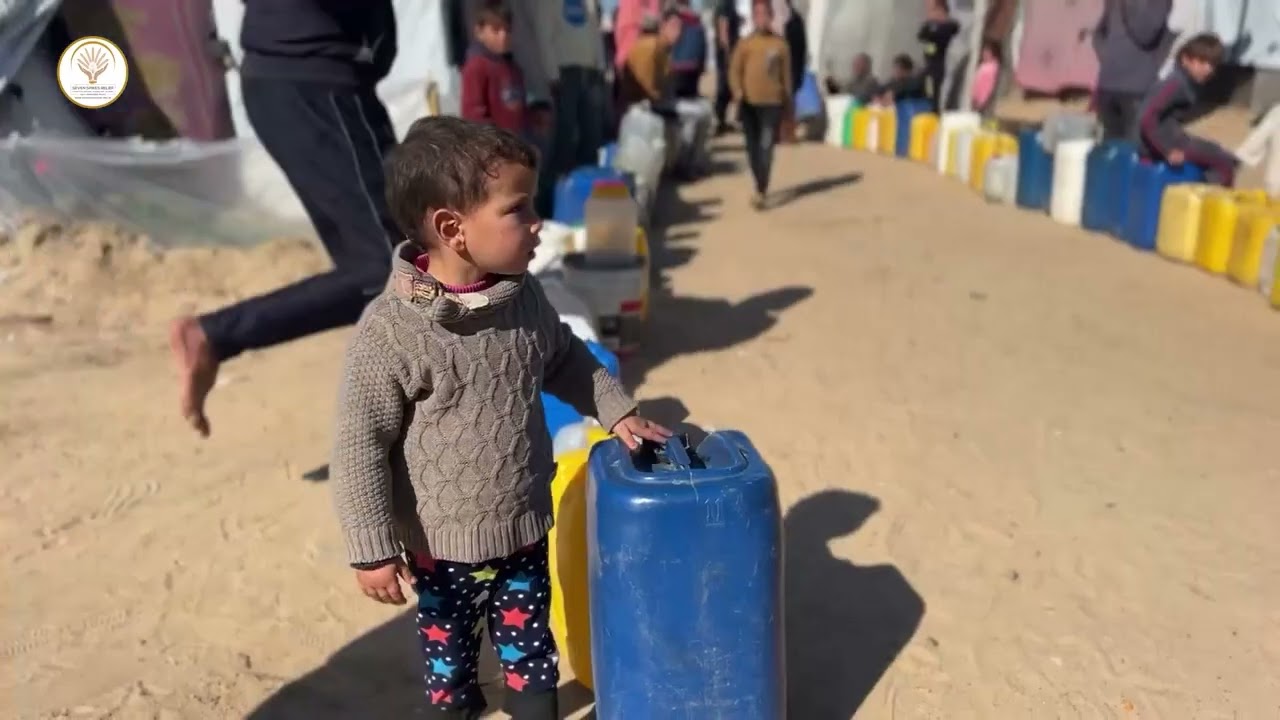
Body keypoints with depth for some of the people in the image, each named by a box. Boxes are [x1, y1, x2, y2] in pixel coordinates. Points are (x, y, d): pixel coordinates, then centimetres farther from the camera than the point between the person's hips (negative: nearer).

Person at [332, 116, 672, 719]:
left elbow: (566, 361, 14)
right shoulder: (390, 330, -23)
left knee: (529, 654, 18)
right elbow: (360, 445, -18)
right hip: (442, 546, -3)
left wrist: (618, 413, 9)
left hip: (525, 532, 4)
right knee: (447, 659, 19)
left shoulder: (525, 296, -6)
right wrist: (373, 551, -16)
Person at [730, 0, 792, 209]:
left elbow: (786, 74, 9)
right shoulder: (745, 43, 3)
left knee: (766, 147, -11)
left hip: (773, 103, -2)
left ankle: (761, 192, -13)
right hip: (749, 103, 2)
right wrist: (737, 92, -14)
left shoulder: (780, 44, 4)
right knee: (753, 148, 9)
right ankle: (761, 188, 26)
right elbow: (734, 70, 2)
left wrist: (788, 101, 10)